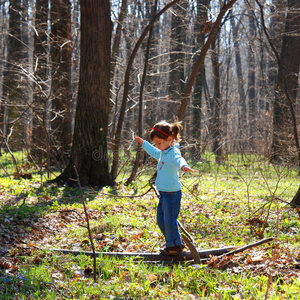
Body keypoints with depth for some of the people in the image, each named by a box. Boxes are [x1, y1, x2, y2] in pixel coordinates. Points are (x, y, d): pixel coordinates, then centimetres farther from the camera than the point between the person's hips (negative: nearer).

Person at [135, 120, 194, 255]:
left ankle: (176, 247, 9)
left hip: (172, 193, -10)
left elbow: (179, 159, -44)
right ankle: (172, 244, 26)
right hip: (163, 193, 10)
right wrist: (144, 144, 46)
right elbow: (155, 153, 35)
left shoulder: (174, 152, -20)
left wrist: (183, 165, -66)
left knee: (169, 221, -6)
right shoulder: (163, 152, 11)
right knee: (161, 220, 15)